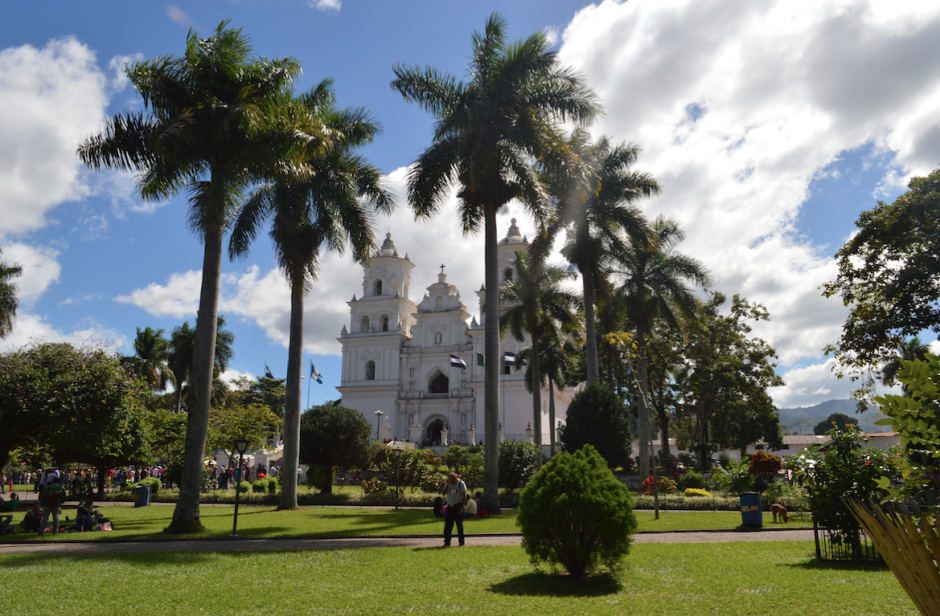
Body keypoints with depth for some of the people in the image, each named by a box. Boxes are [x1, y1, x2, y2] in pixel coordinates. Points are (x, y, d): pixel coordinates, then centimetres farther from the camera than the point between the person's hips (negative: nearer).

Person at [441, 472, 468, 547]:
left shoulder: (461, 483, -7)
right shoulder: (447, 484, 9)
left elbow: (464, 496, -9)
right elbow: (444, 493, -2)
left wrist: (461, 508, -16)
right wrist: (448, 484, -10)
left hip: (458, 506, -5)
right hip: (449, 506, 5)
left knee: (459, 525, -1)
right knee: (447, 525, 3)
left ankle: (461, 542, 7)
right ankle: (447, 542, 9)